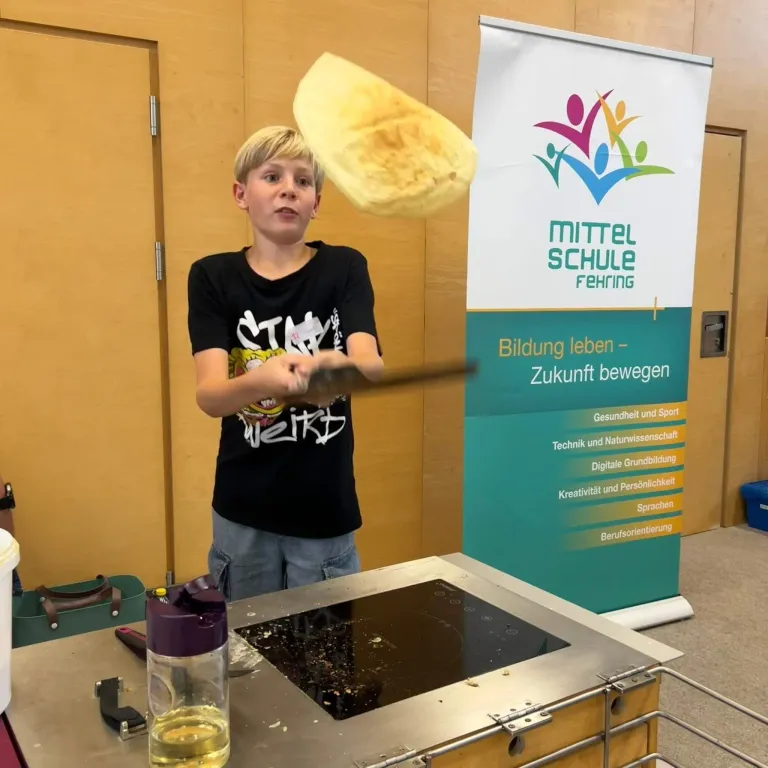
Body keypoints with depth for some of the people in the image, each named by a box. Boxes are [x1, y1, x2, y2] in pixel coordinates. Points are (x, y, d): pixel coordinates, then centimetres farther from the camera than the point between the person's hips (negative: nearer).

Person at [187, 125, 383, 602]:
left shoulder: (345, 268, -4)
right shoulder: (212, 276, -4)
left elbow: (373, 365, -20)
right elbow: (209, 396, -17)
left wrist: (337, 367, -43)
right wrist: (261, 380, -39)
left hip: (326, 509, 0)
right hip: (243, 511, 1)